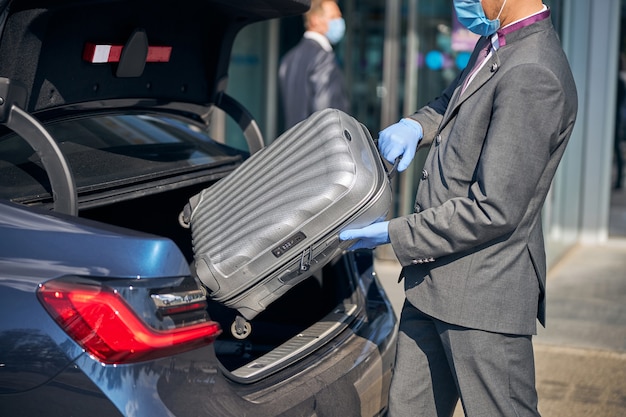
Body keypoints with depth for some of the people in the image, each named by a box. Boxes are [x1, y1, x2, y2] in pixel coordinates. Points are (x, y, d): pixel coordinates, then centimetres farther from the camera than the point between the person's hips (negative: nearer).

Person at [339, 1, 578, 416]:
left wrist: (394, 234, -15)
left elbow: (494, 210, -23)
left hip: (484, 293, -10)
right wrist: (416, 125, 6)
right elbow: (453, 103, 29)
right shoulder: (494, 43, 8)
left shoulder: (532, 75, -22)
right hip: (435, 281, 10)